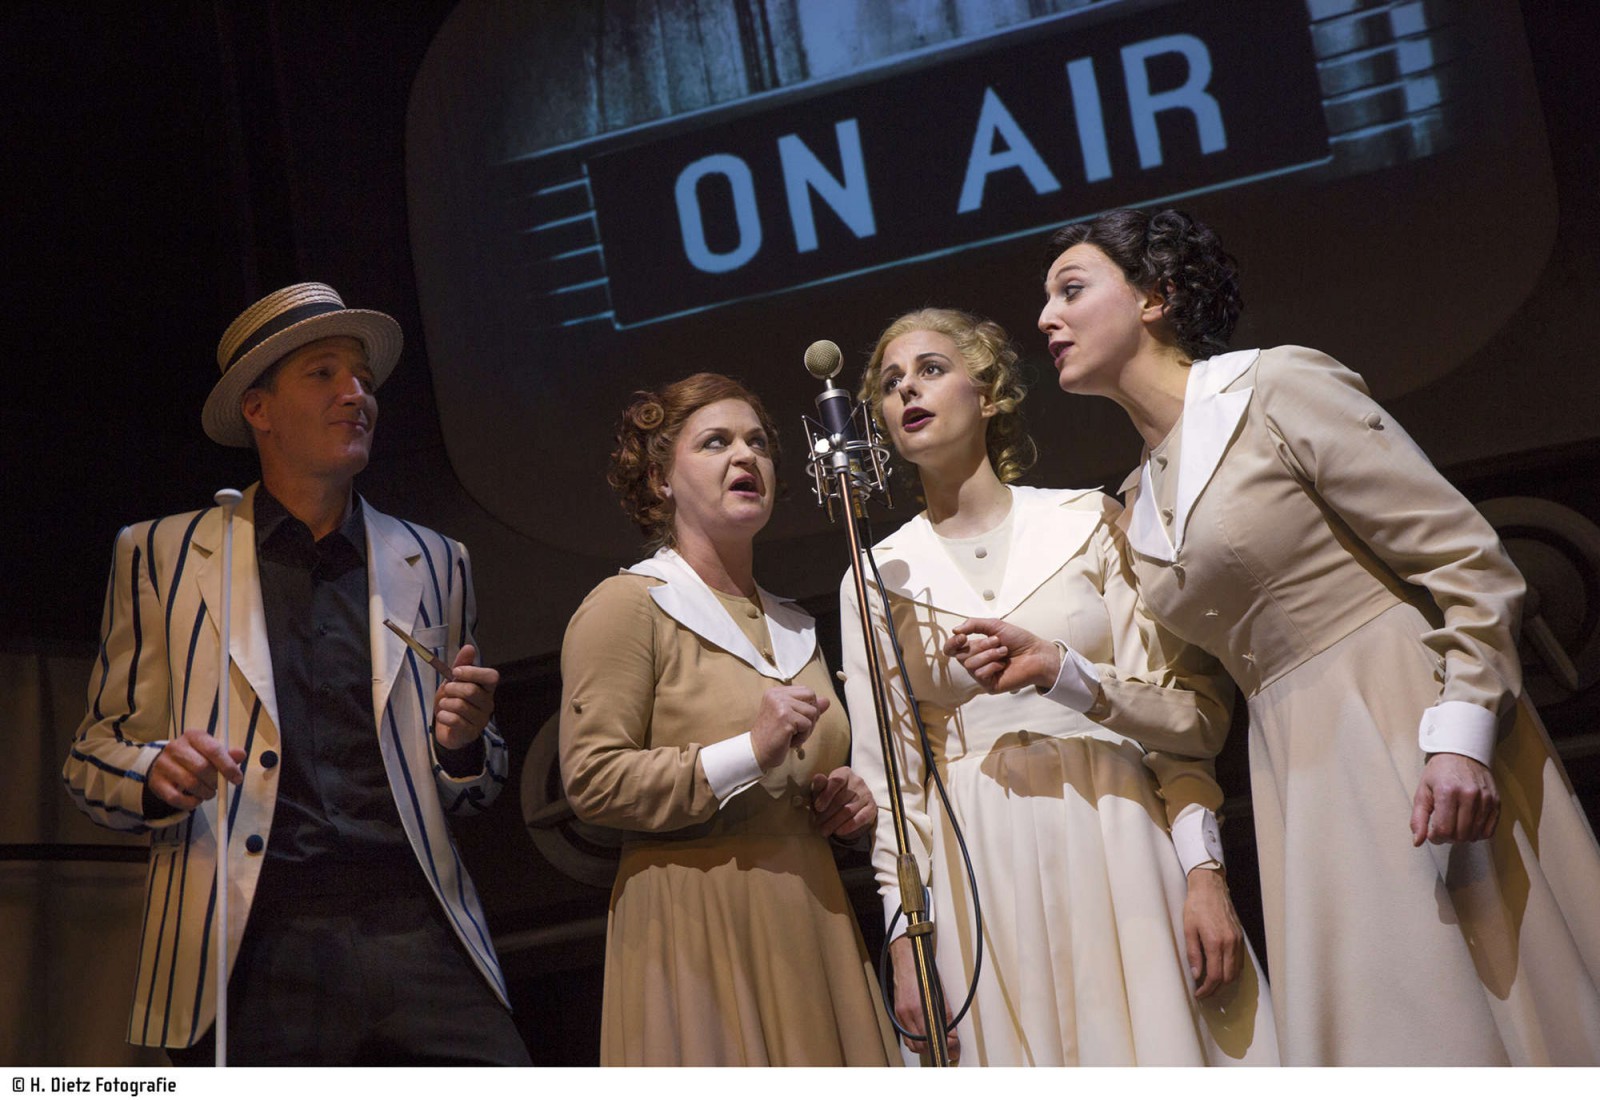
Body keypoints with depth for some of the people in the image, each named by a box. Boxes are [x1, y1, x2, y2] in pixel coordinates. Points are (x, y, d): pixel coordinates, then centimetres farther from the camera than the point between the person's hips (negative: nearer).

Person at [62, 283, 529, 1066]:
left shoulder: (434, 566, 20)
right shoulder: (161, 557, 13)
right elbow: (95, 758, 13)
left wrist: (464, 743, 0)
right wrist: (159, 774, -10)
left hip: (416, 933, 2)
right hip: (249, 947, -1)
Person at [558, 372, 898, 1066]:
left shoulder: (793, 628, 21)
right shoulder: (626, 605, -2)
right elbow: (590, 780, -13)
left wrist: (843, 807, 10)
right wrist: (747, 754, -20)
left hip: (808, 929, 7)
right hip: (698, 933, -6)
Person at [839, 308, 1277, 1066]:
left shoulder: (1088, 521, 6)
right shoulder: (878, 579, 11)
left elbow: (1193, 711, 1)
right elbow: (889, 777, 7)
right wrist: (904, 942, -1)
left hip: (1123, 846, -1)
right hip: (985, 876, 1)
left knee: (1161, 1047, -5)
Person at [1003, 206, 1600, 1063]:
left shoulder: (1277, 389, -4)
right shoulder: (1138, 509, 16)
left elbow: (1468, 561, -9)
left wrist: (1460, 735, -20)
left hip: (1411, 731, -6)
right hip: (1299, 777, 6)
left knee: (1487, 999, -9)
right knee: (1366, 1030, 2)